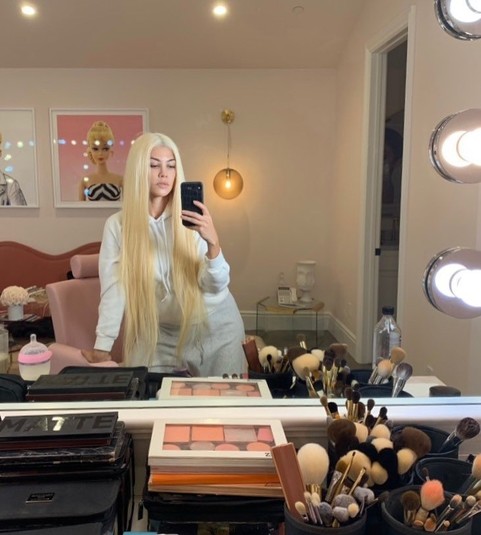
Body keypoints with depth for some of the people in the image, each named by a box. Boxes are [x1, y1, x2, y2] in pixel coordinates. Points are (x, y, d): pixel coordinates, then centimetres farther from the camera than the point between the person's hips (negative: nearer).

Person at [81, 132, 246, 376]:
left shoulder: (192, 219, -12)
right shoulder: (117, 225, -11)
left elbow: (217, 285, -16)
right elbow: (114, 290, -13)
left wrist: (213, 243, -34)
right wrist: (102, 347, -19)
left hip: (215, 327, 0)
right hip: (160, 333, 0)